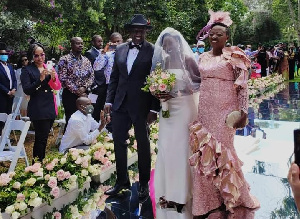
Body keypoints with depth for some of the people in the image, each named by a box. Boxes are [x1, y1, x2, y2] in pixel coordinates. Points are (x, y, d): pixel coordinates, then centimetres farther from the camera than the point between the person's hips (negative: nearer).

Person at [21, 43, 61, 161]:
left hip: (50, 107, 5)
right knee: (41, 138, -6)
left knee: (44, 137, 12)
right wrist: (40, 79, -22)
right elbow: (26, 90, -11)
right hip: (38, 109, -5)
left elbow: (58, 87, 6)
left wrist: (54, 78, -15)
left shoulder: (49, 67, 11)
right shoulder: (27, 70, -2)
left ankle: (41, 162, 23)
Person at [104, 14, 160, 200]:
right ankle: (122, 180, 28)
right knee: (119, 141, 11)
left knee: (143, 144, 10)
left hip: (141, 106, -5)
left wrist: (154, 108, -12)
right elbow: (114, 77, 12)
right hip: (120, 103, 5)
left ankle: (144, 183, 27)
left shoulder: (153, 51, -8)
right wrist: (109, 100, 6)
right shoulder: (120, 49, 9)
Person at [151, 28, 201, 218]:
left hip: (184, 107, -5)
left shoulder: (187, 59, -6)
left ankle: (182, 192, 7)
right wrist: (160, 92, -7)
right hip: (167, 108, 5)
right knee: (166, 148, 6)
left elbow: (198, 83, -8)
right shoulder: (164, 61, 9)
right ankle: (169, 190, 17)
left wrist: (177, 93, -17)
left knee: (181, 148, -3)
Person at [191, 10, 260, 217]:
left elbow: (243, 86, -9)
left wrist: (243, 111, -15)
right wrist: (199, 111, 14)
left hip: (225, 110, -6)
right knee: (205, 152, 7)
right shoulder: (204, 57, 12)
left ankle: (233, 195, 24)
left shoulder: (234, 56, -5)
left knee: (222, 150, 0)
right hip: (205, 110, 6)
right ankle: (211, 198, 23)